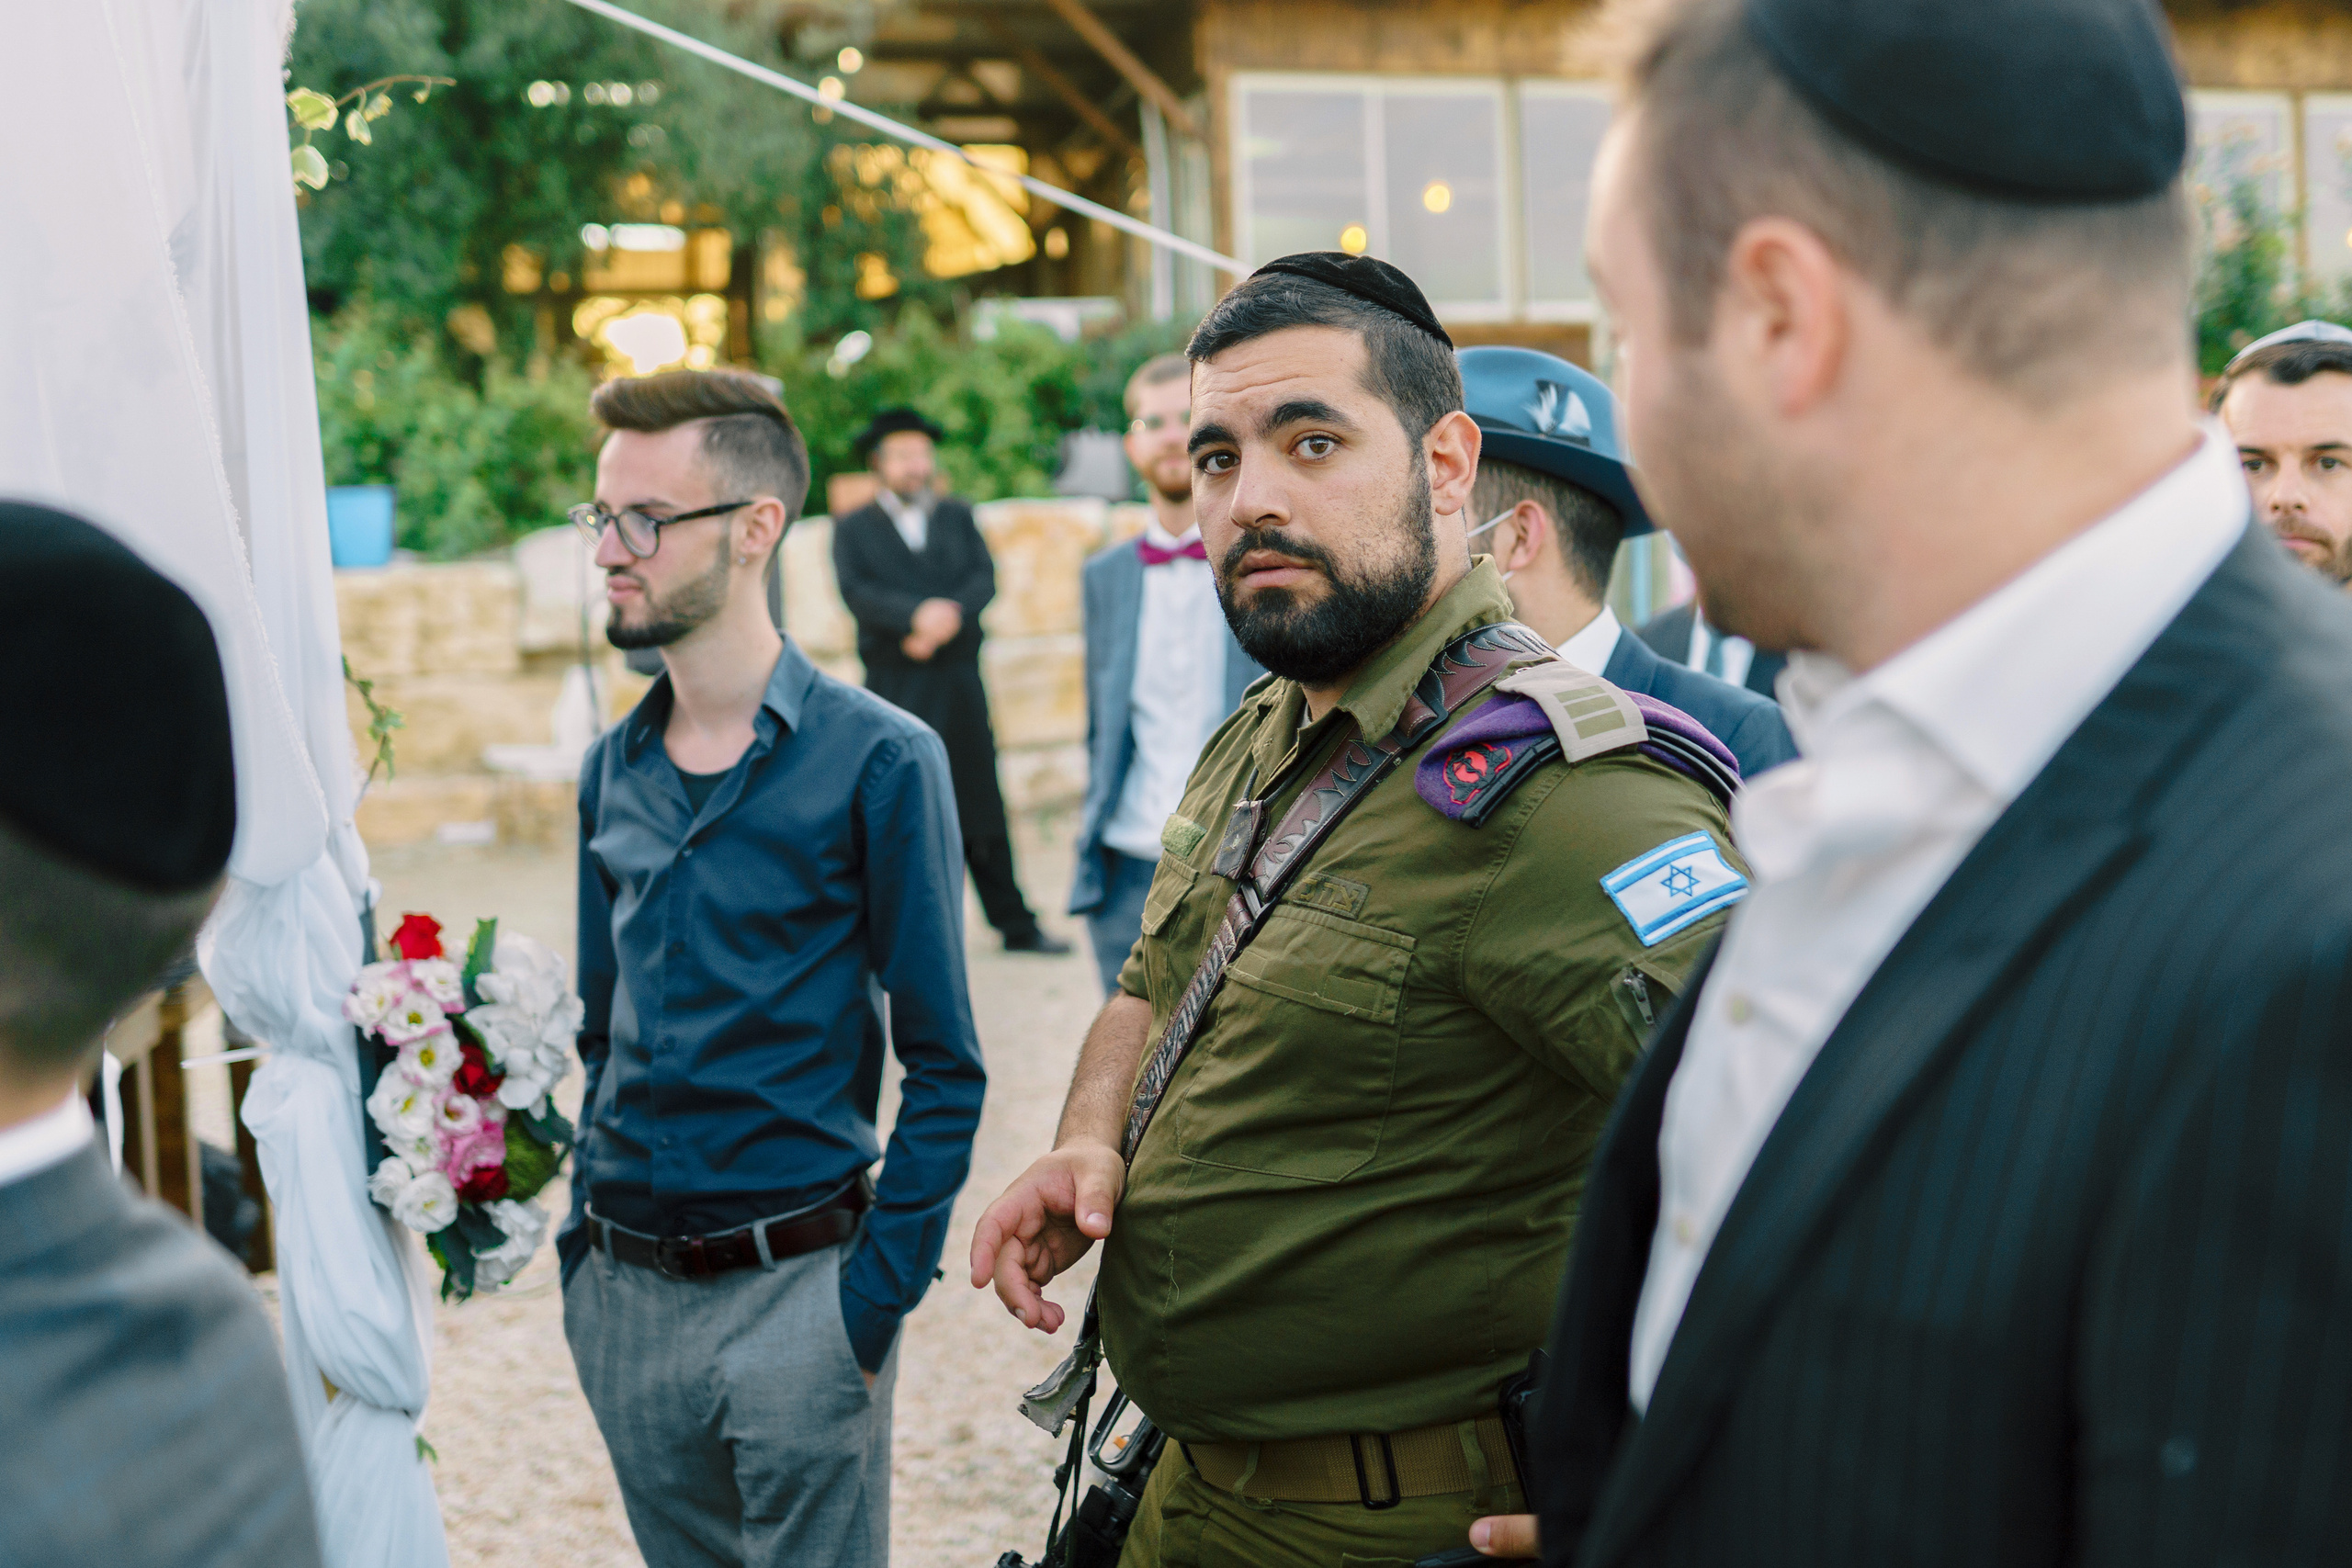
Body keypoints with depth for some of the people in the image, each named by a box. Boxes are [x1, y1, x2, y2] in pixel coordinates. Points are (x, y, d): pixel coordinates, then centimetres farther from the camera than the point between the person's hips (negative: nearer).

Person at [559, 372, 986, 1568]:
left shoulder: (877, 761, -10)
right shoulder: (612, 771, 7)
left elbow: (942, 1068, -9)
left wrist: (876, 1300, -14)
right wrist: (584, 1249, 8)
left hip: (792, 1287, -5)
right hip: (622, 1293, 5)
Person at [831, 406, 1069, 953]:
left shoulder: (957, 516, 15)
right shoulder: (853, 528, 6)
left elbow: (984, 577, 2)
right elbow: (857, 591, -10)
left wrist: (949, 616, -17)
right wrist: (917, 615, -25)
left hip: (959, 682, 3)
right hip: (893, 688, -2)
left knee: (982, 809, 6)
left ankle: (1015, 923, 14)